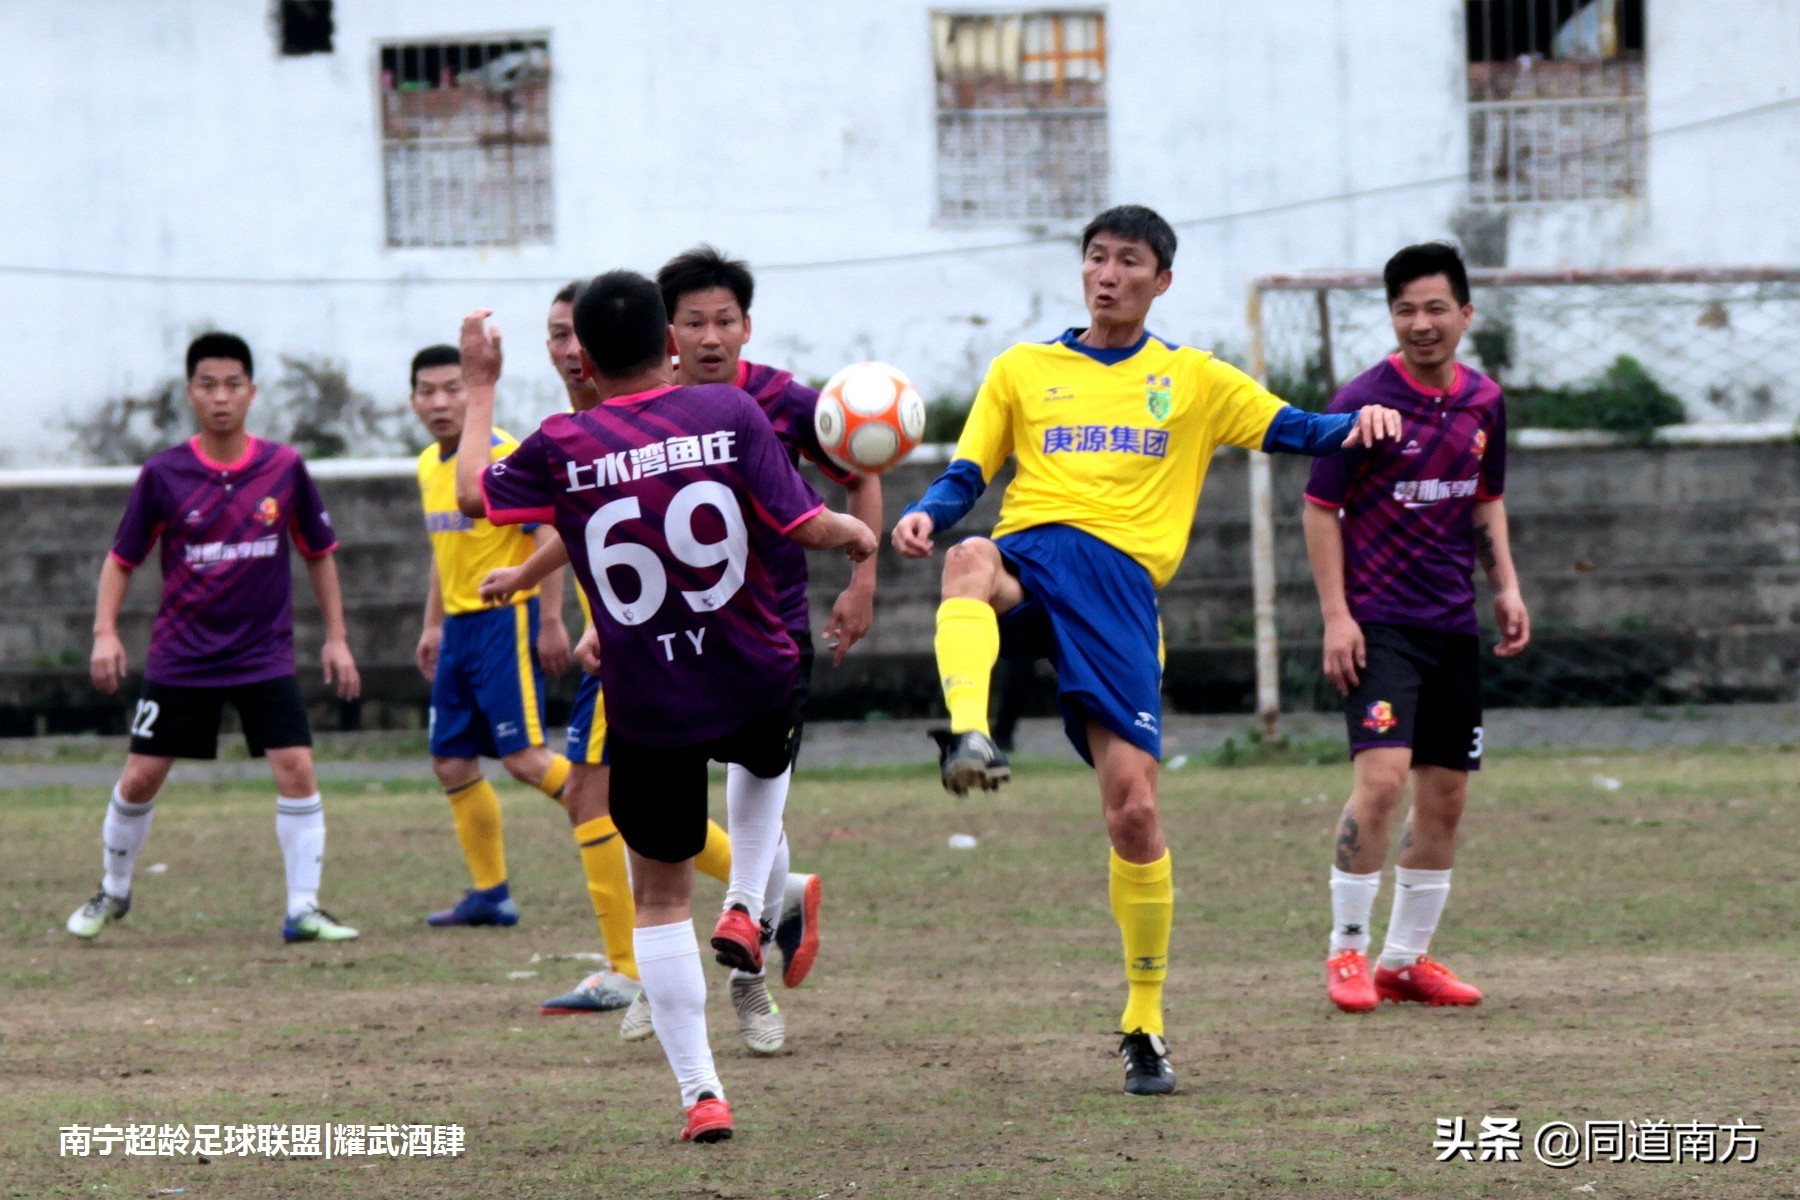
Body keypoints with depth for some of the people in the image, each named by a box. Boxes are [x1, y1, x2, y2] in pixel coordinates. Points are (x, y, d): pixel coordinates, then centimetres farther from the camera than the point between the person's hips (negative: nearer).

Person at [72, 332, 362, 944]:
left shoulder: (284, 468, -3)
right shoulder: (163, 474, -5)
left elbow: (320, 553, 9)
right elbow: (122, 557, 3)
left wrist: (336, 637, 6)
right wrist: (105, 631, -9)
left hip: (265, 656, 0)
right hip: (180, 657, 0)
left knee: (296, 769, -13)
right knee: (140, 777, 3)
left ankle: (304, 910, -5)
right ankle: (113, 892, 27)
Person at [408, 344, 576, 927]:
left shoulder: (502, 454, -13)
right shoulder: (429, 465, 13)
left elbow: (549, 531, -17)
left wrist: (550, 622, -20)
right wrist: (433, 626, 23)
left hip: (506, 617, -9)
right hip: (460, 626, 9)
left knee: (524, 756, -15)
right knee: (451, 762, 7)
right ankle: (489, 894, 14)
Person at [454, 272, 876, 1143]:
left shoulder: (561, 448, -8)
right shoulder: (729, 412, -9)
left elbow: (472, 492, 10)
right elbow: (806, 527, -11)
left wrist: (480, 388, 21)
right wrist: (859, 537, 11)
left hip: (647, 711, -1)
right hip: (754, 687, 1)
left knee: (659, 899, 12)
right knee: (768, 756, 39)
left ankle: (700, 1094, 4)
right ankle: (746, 907, 21)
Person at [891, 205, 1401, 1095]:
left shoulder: (1193, 380, 19)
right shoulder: (1022, 370, 20)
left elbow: (1295, 431, 13)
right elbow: (966, 477, 17)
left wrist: (1355, 426, -9)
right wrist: (925, 515, -6)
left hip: (1120, 579, 0)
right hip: (1029, 556, 1)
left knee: (1133, 806, -8)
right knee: (969, 559, -40)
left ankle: (1144, 1024, 5)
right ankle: (969, 739, -61)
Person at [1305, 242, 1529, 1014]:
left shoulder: (1483, 402, 8)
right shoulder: (1365, 400, -10)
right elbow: (1320, 508, -7)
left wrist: (1506, 586, 12)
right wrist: (1335, 616, -14)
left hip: (1454, 624, 6)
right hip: (1380, 623, -6)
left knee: (1445, 794, 9)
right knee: (1383, 776, -19)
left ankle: (1408, 958, 20)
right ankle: (1347, 950, -8)